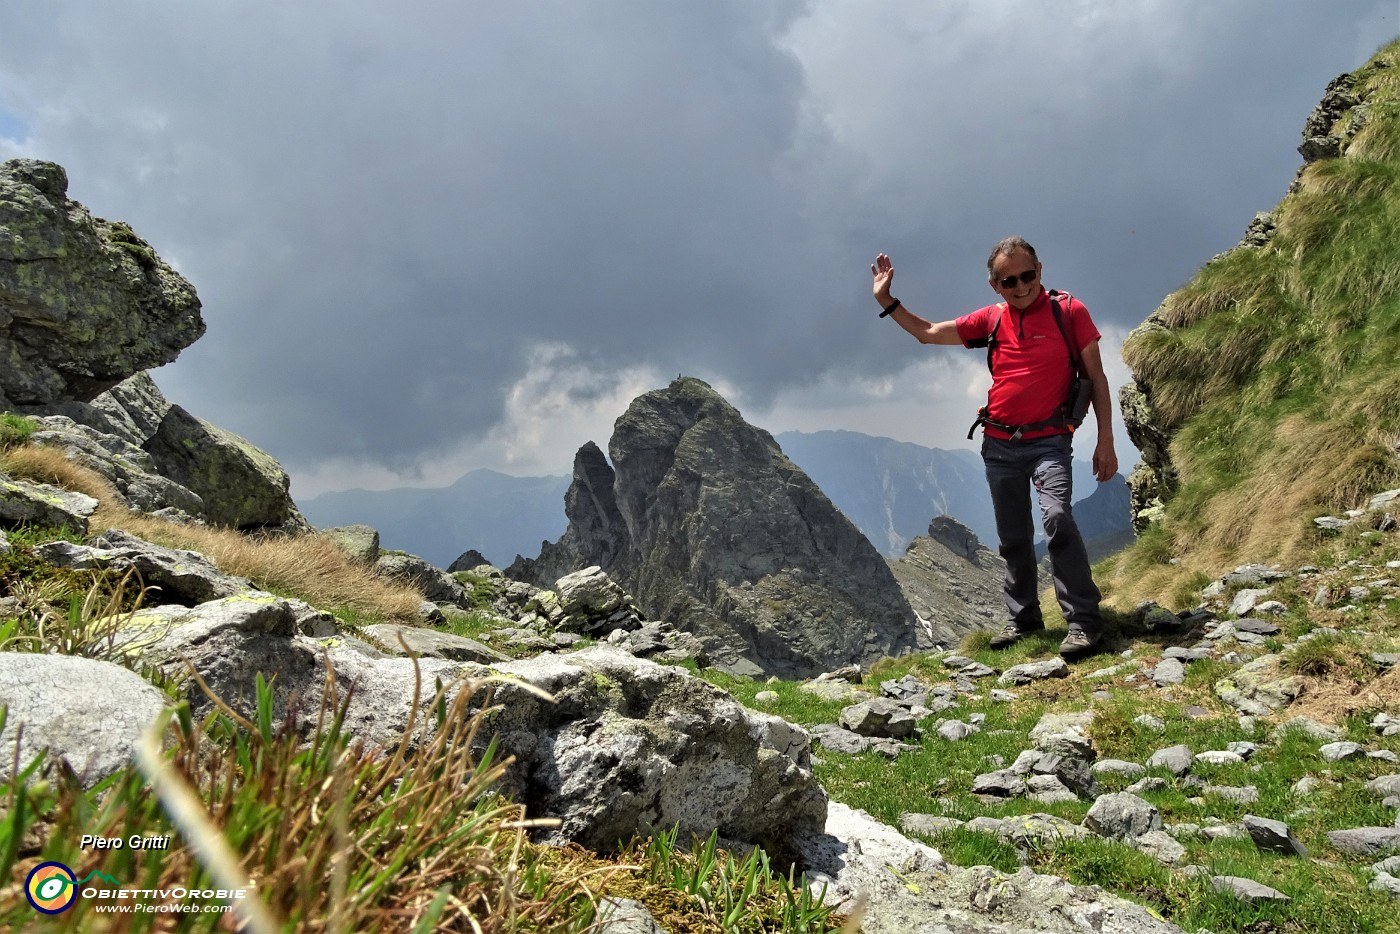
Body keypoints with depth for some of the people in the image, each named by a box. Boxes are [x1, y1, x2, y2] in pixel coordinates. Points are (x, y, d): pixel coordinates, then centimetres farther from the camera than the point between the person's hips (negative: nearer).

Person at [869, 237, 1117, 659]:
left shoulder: (1069, 310, -3)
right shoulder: (991, 319, 7)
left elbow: (1096, 377, -1)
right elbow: (929, 333, 16)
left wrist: (1105, 441, -6)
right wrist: (887, 301, 6)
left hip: (1048, 440, -4)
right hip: (999, 445, 5)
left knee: (1057, 518, -25)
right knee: (1013, 538, 11)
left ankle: (1084, 621, -17)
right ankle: (1024, 617, 25)